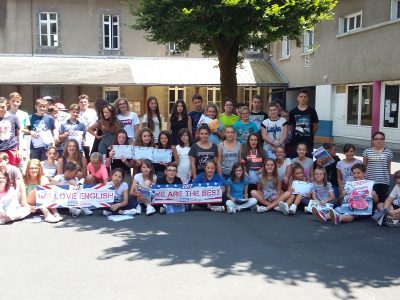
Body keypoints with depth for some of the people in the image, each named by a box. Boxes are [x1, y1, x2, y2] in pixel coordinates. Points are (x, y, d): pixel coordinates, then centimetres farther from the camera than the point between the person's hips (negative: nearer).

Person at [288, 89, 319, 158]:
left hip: (308, 142, -1)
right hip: (296, 141, 1)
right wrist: (296, 134, 8)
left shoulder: (312, 111, 0)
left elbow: (315, 126, 7)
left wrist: (310, 135, 9)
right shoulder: (293, 112, 3)